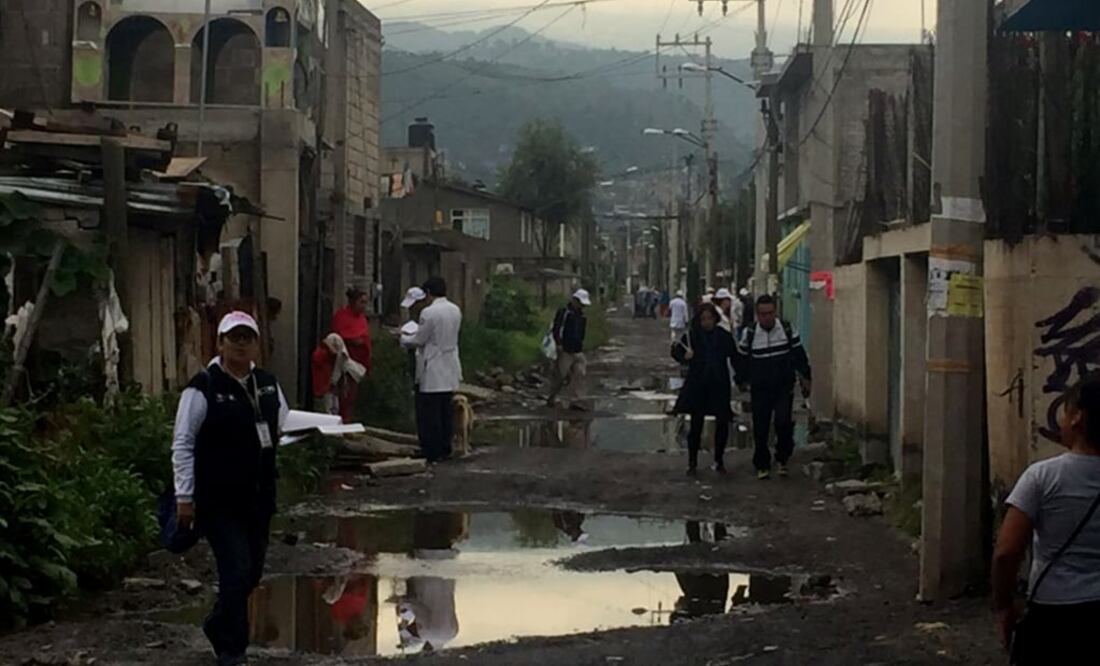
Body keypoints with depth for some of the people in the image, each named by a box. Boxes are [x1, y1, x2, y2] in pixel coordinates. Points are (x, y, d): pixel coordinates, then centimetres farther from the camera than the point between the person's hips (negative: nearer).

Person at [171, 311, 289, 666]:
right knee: (236, 570, -11)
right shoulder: (203, 388, -11)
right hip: (218, 500, -7)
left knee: (252, 571, 15)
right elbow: (183, 444, -9)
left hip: (258, 497, 7)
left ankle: (218, 625, 40)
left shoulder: (268, 385, 9)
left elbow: (284, 430, 23)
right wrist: (184, 496, -11)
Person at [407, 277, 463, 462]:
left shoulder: (429, 312, -17)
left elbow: (419, 340, -12)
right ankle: (445, 450, 18)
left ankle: (431, 453, 0)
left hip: (432, 372, -7)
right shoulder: (455, 310, 5)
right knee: (446, 411, 13)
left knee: (429, 414, -1)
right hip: (450, 370, 7)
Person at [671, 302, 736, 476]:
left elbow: (735, 357, 5)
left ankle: (719, 461, 19)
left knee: (722, 424, 2)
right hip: (698, 386, -1)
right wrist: (684, 356, -18)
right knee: (696, 424, 1)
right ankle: (692, 463, 12)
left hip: (719, 385, 1)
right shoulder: (692, 336, -2)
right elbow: (676, 352, 5)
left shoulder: (724, 336, 0)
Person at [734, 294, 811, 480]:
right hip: (760, 390, 1)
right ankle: (762, 466, 17)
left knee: (784, 422, -16)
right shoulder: (749, 334, -4)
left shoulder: (787, 330, -3)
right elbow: (740, 359, 9)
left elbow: (799, 355, 7)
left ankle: (782, 458, 6)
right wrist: (741, 380, 12)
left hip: (784, 387, -1)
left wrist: (805, 379, 7)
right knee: (760, 429, 2)